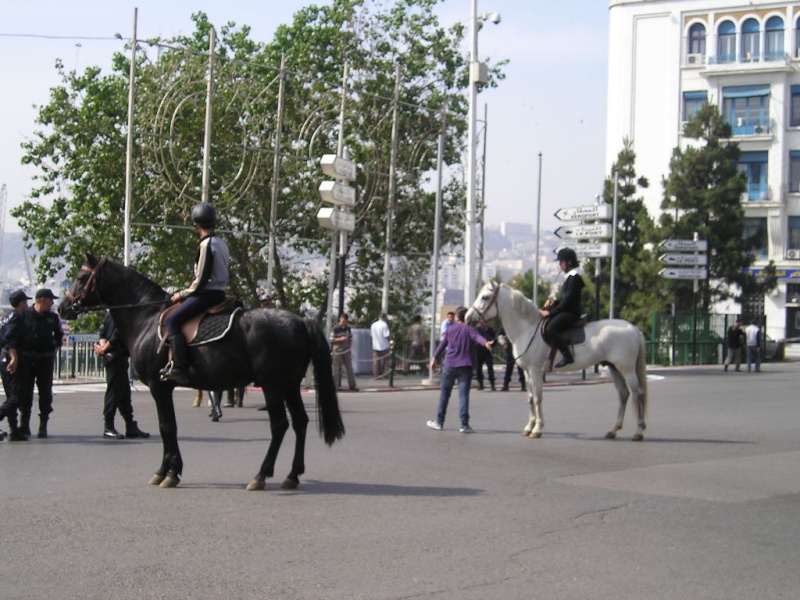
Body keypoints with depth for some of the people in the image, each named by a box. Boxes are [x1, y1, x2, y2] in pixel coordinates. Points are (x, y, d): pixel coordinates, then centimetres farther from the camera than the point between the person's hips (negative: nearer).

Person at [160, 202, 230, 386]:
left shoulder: (206, 244, -14)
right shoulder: (222, 243, 14)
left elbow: (201, 279, -17)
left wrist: (183, 294, -4)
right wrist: (187, 292, 19)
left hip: (207, 293, -10)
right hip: (219, 292, 10)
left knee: (172, 320, -14)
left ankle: (179, 368, -22)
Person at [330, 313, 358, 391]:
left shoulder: (347, 328, 8)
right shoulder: (335, 329, -7)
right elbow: (331, 340, -8)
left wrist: (350, 348, 9)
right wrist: (340, 339, -20)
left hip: (347, 351, 4)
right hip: (338, 352, -4)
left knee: (349, 368, 2)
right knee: (337, 369, 0)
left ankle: (352, 385, 4)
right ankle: (336, 385, 6)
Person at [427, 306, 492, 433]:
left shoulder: (450, 329, 9)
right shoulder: (469, 329, -1)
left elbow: (442, 344, 15)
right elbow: (477, 337, -22)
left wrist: (434, 358, 26)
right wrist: (485, 343, -41)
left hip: (449, 365, 3)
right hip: (465, 366, -2)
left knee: (444, 393, 13)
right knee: (463, 394, -5)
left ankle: (439, 422, 20)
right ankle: (464, 424, -13)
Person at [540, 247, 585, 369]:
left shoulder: (574, 278, -13)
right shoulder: (569, 277, 17)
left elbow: (568, 300, -18)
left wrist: (550, 312, -18)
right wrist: (553, 302, 5)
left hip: (571, 312, -11)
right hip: (566, 311, 11)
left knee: (551, 328, -30)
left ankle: (567, 356, -30)